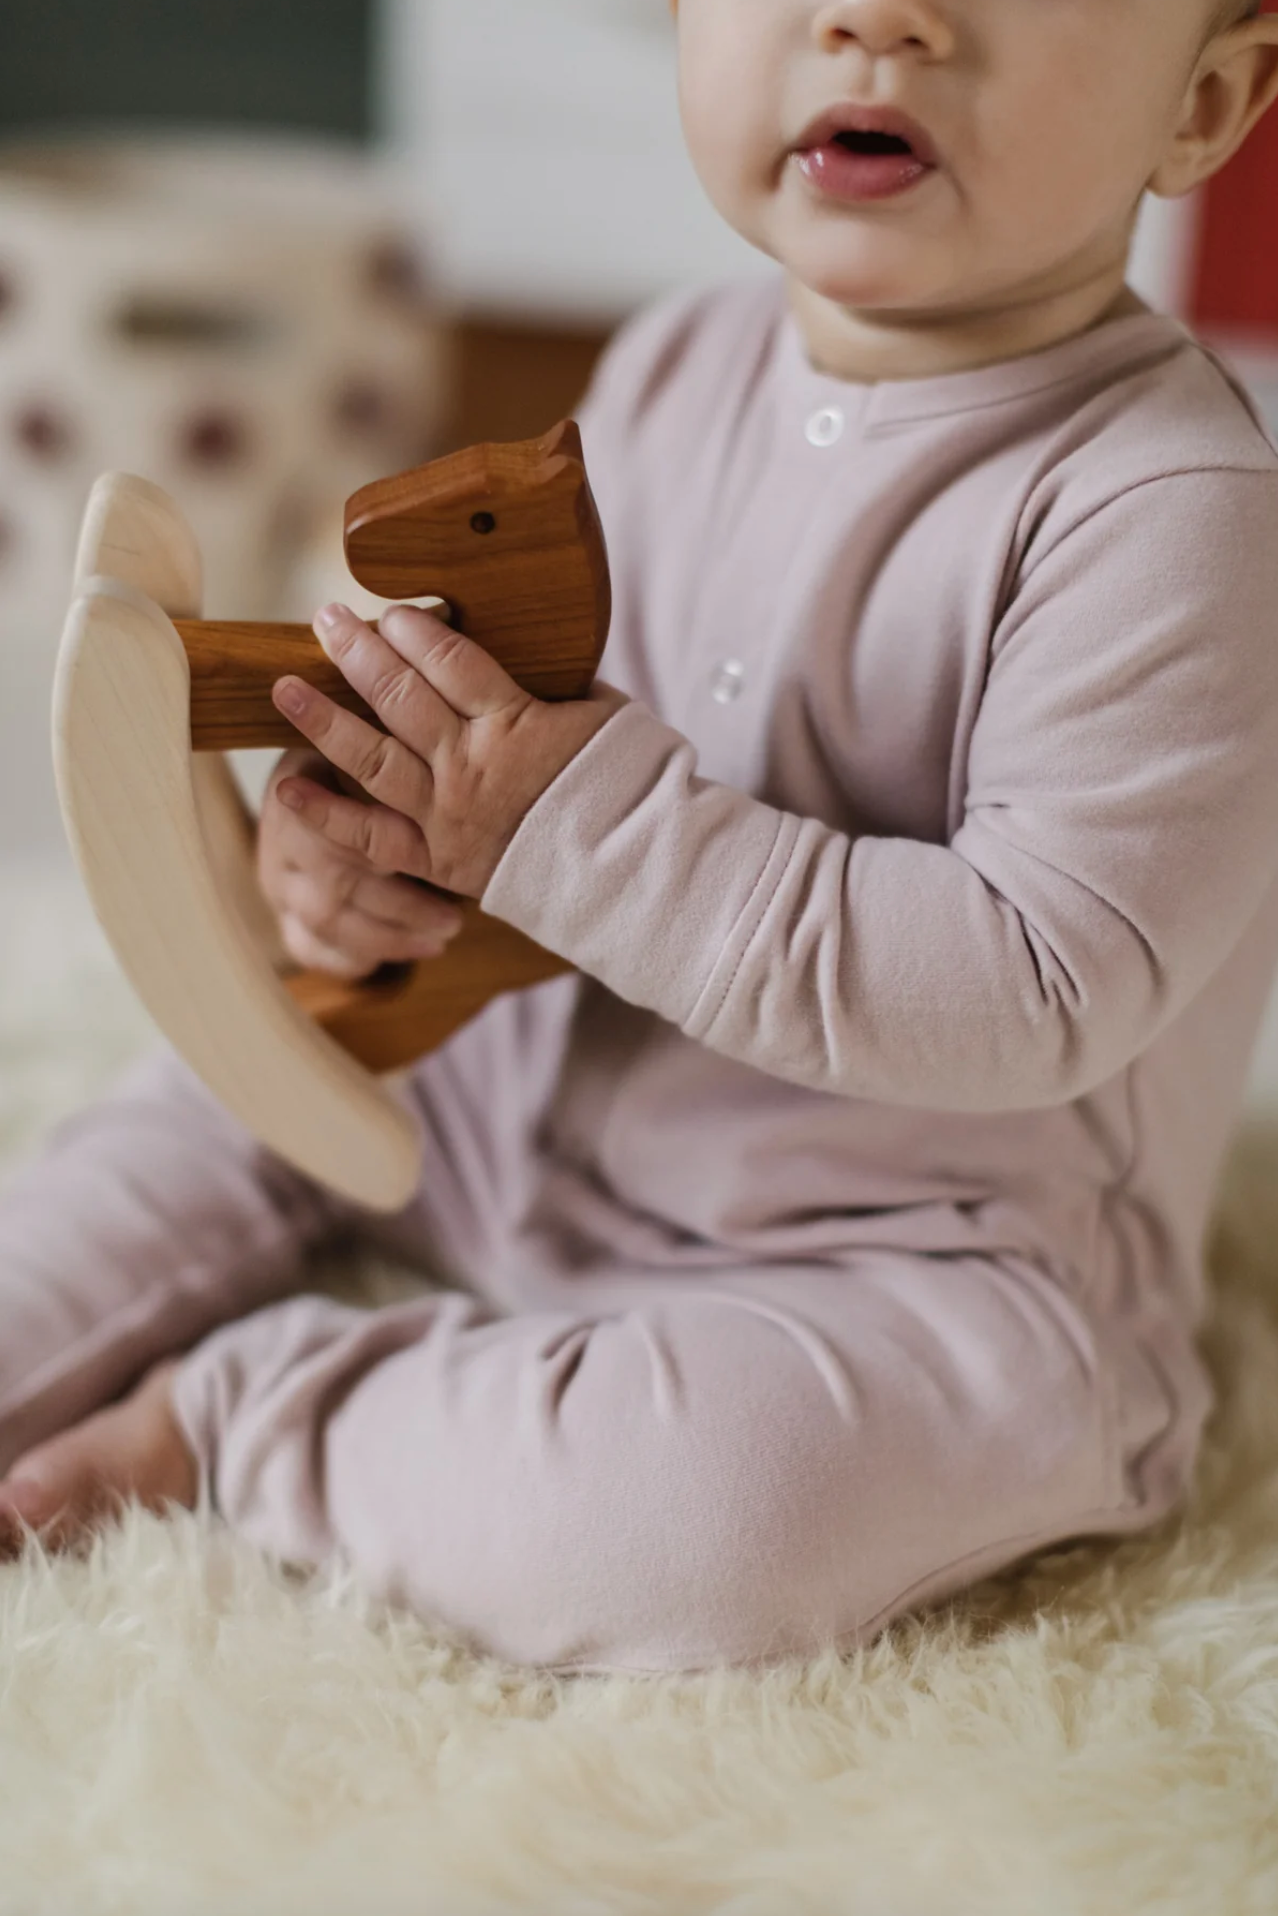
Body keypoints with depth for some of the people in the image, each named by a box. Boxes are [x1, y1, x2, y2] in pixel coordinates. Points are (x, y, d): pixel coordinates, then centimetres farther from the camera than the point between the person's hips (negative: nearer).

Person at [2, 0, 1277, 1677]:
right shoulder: (676, 378, -3)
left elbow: (1039, 991, -29)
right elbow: (518, 707, 8)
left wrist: (591, 826, -31)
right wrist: (342, 827, -15)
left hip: (931, 1270, -6)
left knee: (711, 1511, -32)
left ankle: (242, 1414, -10)